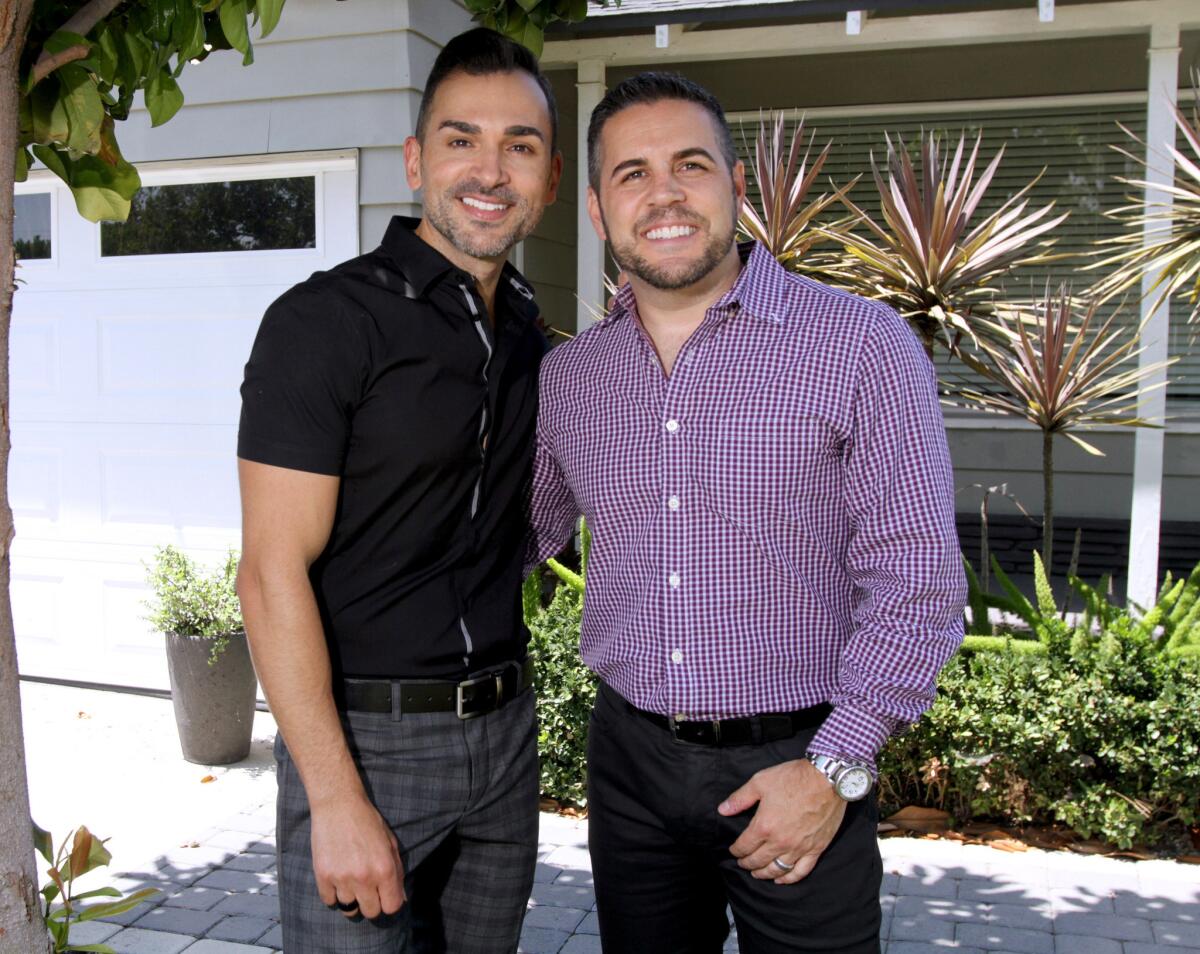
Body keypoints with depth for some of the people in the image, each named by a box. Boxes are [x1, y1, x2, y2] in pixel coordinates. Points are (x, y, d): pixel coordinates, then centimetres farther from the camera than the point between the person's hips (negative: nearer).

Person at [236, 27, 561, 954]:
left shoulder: (528, 333, 8)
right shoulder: (325, 321, -13)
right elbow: (273, 573, -16)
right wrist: (336, 799, -19)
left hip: (502, 730, 6)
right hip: (367, 737, -6)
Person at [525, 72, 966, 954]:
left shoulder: (862, 344, -10)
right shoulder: (566, 376, 3)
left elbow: (915, 577, -10)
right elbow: (524, 533, 16)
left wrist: (837, 766, -14)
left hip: (800, 762, -3)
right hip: (629, 757, 4)